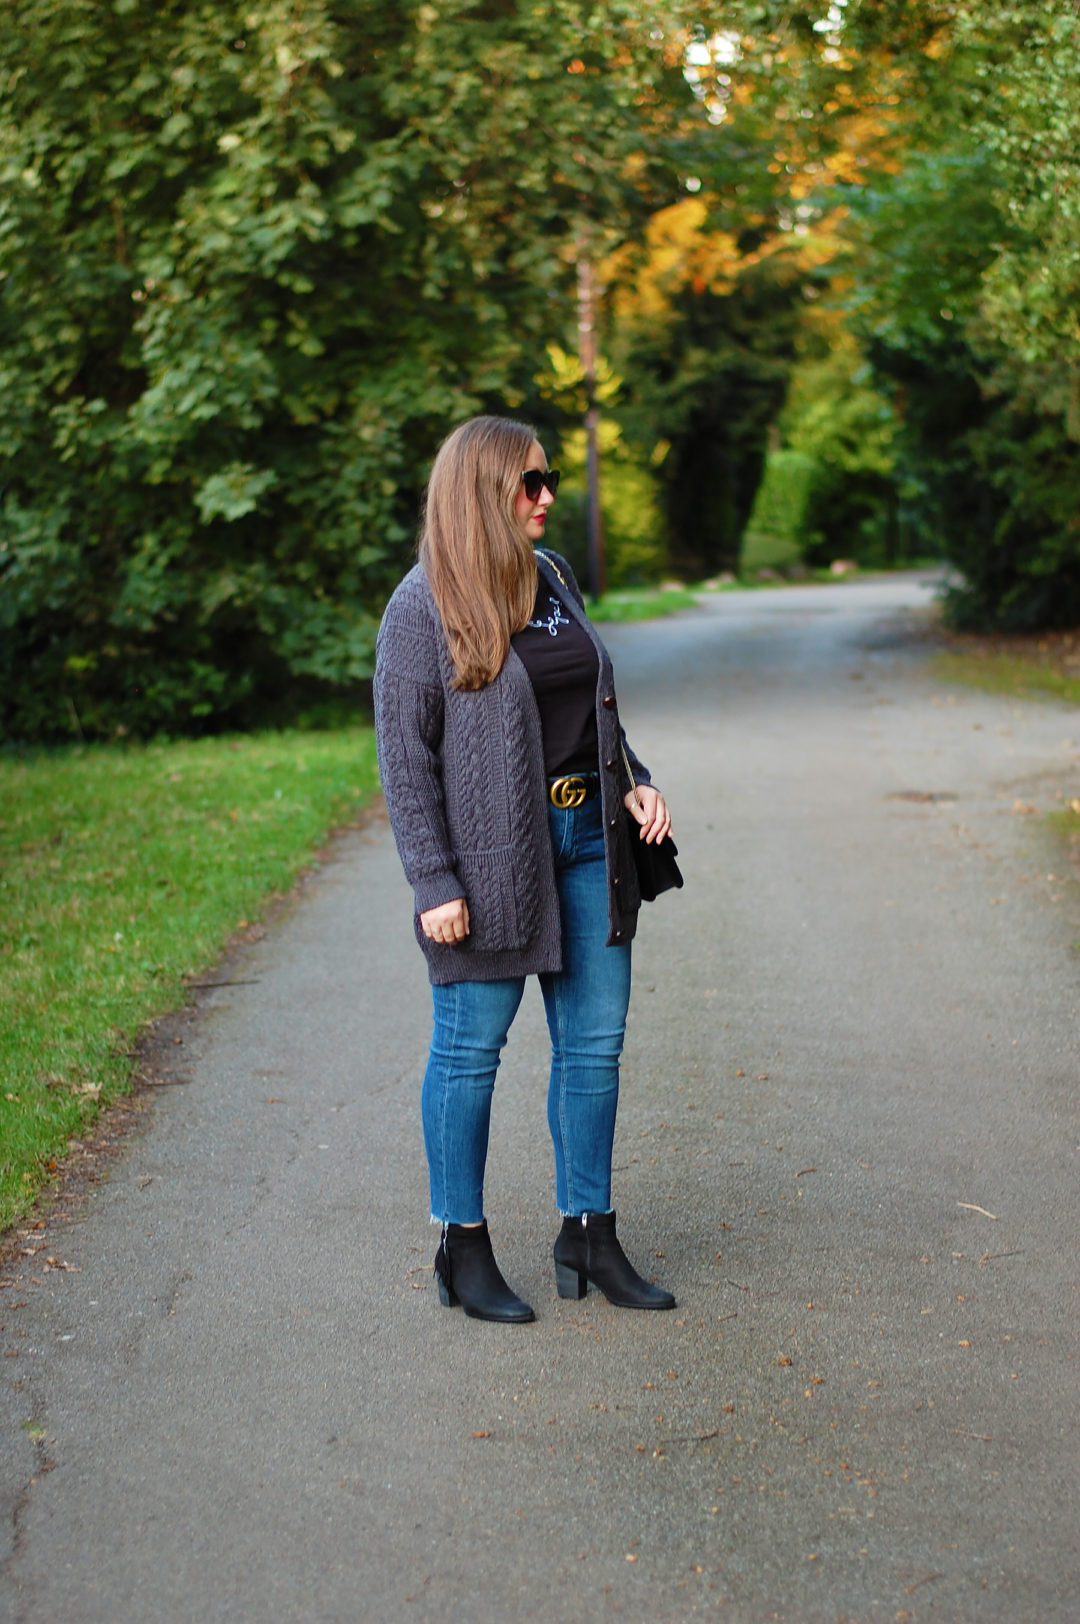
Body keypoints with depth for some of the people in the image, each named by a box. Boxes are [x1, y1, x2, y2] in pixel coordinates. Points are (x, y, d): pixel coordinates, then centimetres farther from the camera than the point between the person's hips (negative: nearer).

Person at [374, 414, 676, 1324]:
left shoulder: (554, 576, 11)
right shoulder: (423, 608, -9)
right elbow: (405, 756, -11)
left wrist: (634, 781, 6)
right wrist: (435, 883, -15)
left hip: (588, 840, 7)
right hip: (492, 853, -7)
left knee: (596, 1041, 8)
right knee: (470, 1048, 4)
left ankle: (589, 1235, 20)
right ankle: (464, 1250, 16)